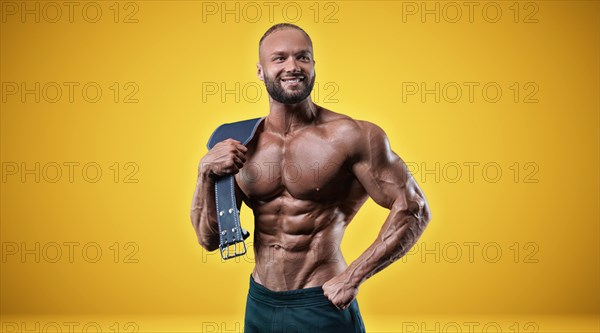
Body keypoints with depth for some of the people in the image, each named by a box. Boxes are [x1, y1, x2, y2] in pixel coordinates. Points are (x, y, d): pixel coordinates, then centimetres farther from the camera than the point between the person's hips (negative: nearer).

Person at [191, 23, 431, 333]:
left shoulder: (351, 136, -14)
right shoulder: (241, 144, -1)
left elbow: (413, 210, -12)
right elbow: (209, 238, 1)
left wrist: (352, 277, -14)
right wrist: (206, 172, -14)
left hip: (322, 306, -4)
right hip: (259, 305, 5)